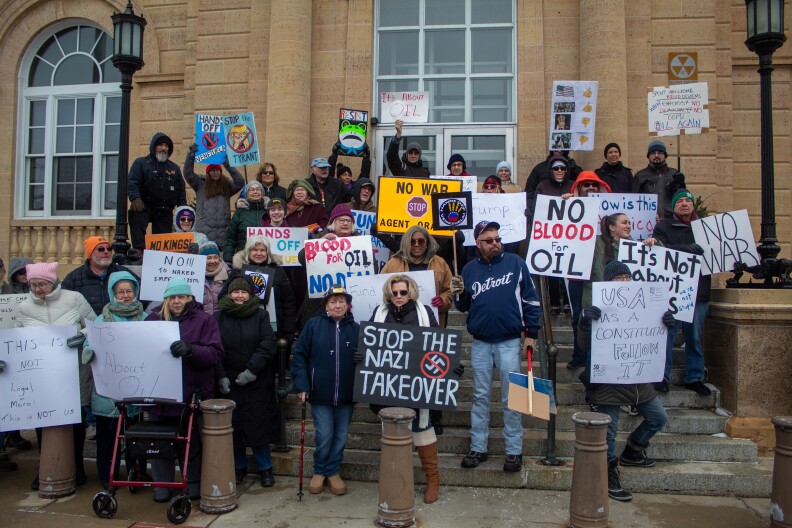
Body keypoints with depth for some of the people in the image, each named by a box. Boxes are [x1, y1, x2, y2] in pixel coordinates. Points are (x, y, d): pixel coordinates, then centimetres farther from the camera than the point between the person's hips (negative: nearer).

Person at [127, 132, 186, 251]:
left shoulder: (174, 168, 19)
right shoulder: (141, 163, 7)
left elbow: (181, 190, 17)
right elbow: (132, 183, -5)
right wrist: (135, 198, -24)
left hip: (165, 212, 4)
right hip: (145, 207, -4)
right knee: (136, 212, -36)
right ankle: (138, 250, -38)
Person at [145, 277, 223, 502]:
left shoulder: (203, 320, -1)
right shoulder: (154, 318, 9)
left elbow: (215, 353, -11)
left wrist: (191, 349, -28)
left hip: (192, 394, -2)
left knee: (192, 442, 8)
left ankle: (194, 484, 25)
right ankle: (161, 485, 28)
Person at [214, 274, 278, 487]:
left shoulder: (260, 314, 1)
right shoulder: (219, 317, 5)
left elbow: (267, 345, -7)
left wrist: (252, 370, -15)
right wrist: (221, 377, -10)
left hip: (257, 382, -1)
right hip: (229, 382, 1)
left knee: (259, 425, 1)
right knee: (233, 426, 7)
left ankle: (264, 467, 16)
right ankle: (239, 467, 24)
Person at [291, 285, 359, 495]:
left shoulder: (355, 329, 0)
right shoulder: (314, 325, -3)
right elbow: (300, 355, -2)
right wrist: (301, 384, -8)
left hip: (346, 395, 2)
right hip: (320, 393, -2)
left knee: (341, 436, 11)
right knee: (324, 436, 3)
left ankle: (333, 471, 30)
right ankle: (319, 472, 26)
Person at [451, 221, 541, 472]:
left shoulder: (515, 263, 0)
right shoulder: (470, 269, 7)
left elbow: (530, 300, 2)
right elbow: (464, 307, 12)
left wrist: (531, 333, -2)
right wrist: (459, 294, -10)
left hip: (509, 341, -2)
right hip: (480, 343, 3)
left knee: (511, 397, 3)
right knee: (480, 397, 9)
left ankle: (514, 450, 14)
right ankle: (478, 447, 19)